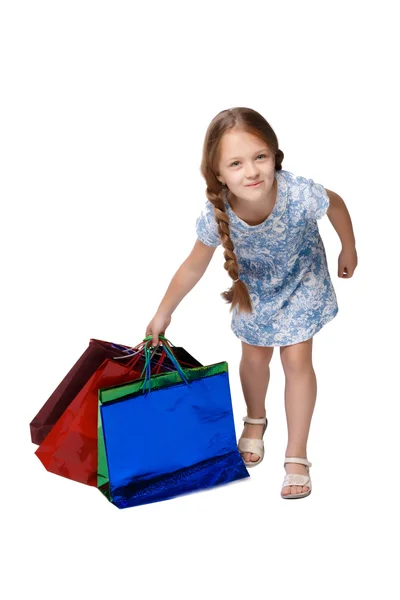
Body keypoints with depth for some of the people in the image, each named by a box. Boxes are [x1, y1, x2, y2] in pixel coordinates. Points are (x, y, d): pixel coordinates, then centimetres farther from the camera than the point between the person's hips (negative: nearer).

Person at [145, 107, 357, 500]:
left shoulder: (299, 194, -41)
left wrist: (348, 250, 0)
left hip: (301, 279, -1)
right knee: (255, 356, 14)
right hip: (255, 285, 2)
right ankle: (255, 421, 46)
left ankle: (297, 456, 12)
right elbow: (193, 268, -16)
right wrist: (163, 314, -8)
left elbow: (336, 204, -16)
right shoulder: (216, 216, -35)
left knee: (296, 358, -4)